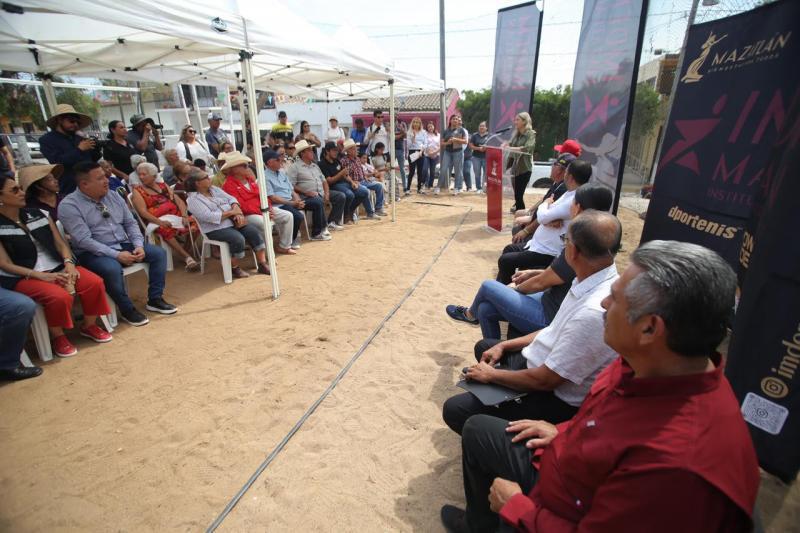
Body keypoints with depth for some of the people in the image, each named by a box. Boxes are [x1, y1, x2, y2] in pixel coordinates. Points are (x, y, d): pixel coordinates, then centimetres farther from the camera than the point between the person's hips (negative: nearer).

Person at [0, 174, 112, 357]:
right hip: (23, 277, -4)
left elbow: (61, 244, 9)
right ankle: (58, 337, -4)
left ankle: (89, 326, 3)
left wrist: (69, 263, -11)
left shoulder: (38, 214, 10)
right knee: (60, 297, -33)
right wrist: (42, 276, -19)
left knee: (95, 283, -21)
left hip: (57, 268, 5)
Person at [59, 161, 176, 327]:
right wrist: (117, 255, -27)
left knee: (159, 253, -9)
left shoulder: (113, 196, 6)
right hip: (93, 252, -6)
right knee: (112, 268, -37)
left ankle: (155, 300, 1)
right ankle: (127, 309, -12)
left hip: (124, 245, 6)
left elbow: (130, 223, 7)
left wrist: (139, 245, -10)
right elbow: (84, 240, -20)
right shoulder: (69, 205, -12)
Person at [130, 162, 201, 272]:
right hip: (157, 221, -4)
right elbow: (143, 212, -5)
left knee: (195, 223, -23)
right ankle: (187, 257, -30)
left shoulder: (164, 186, 20)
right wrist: (160, 222, -23)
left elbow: (179, 201, 10)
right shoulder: (137, 191, 8)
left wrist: (184, 216, -9)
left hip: (176, 216, 4)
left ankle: (185, 248, -2)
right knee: (166, 229, -38)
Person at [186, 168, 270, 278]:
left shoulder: (214, 189, 14)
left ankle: (262, 264, -11)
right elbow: (209, 217, -20)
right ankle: (235, 268, -9)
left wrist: (237, 211, -11)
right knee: (238, 239, -31)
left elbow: (231, 198, 11)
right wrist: (231, 212, -16)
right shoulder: (193, 199, -7)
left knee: (254, 232, -16)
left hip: (233, 221, 7)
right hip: (215, 228, -6)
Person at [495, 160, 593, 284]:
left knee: (505, 260, -9)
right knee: (508, 249, 18)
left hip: (548, 253, -10)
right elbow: (547, 216, 5)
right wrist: (550, 220, -19)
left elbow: (542, 217, -24)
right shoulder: (569, 194, 7)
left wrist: (545, 204, -2)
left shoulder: (574, 201, -26)